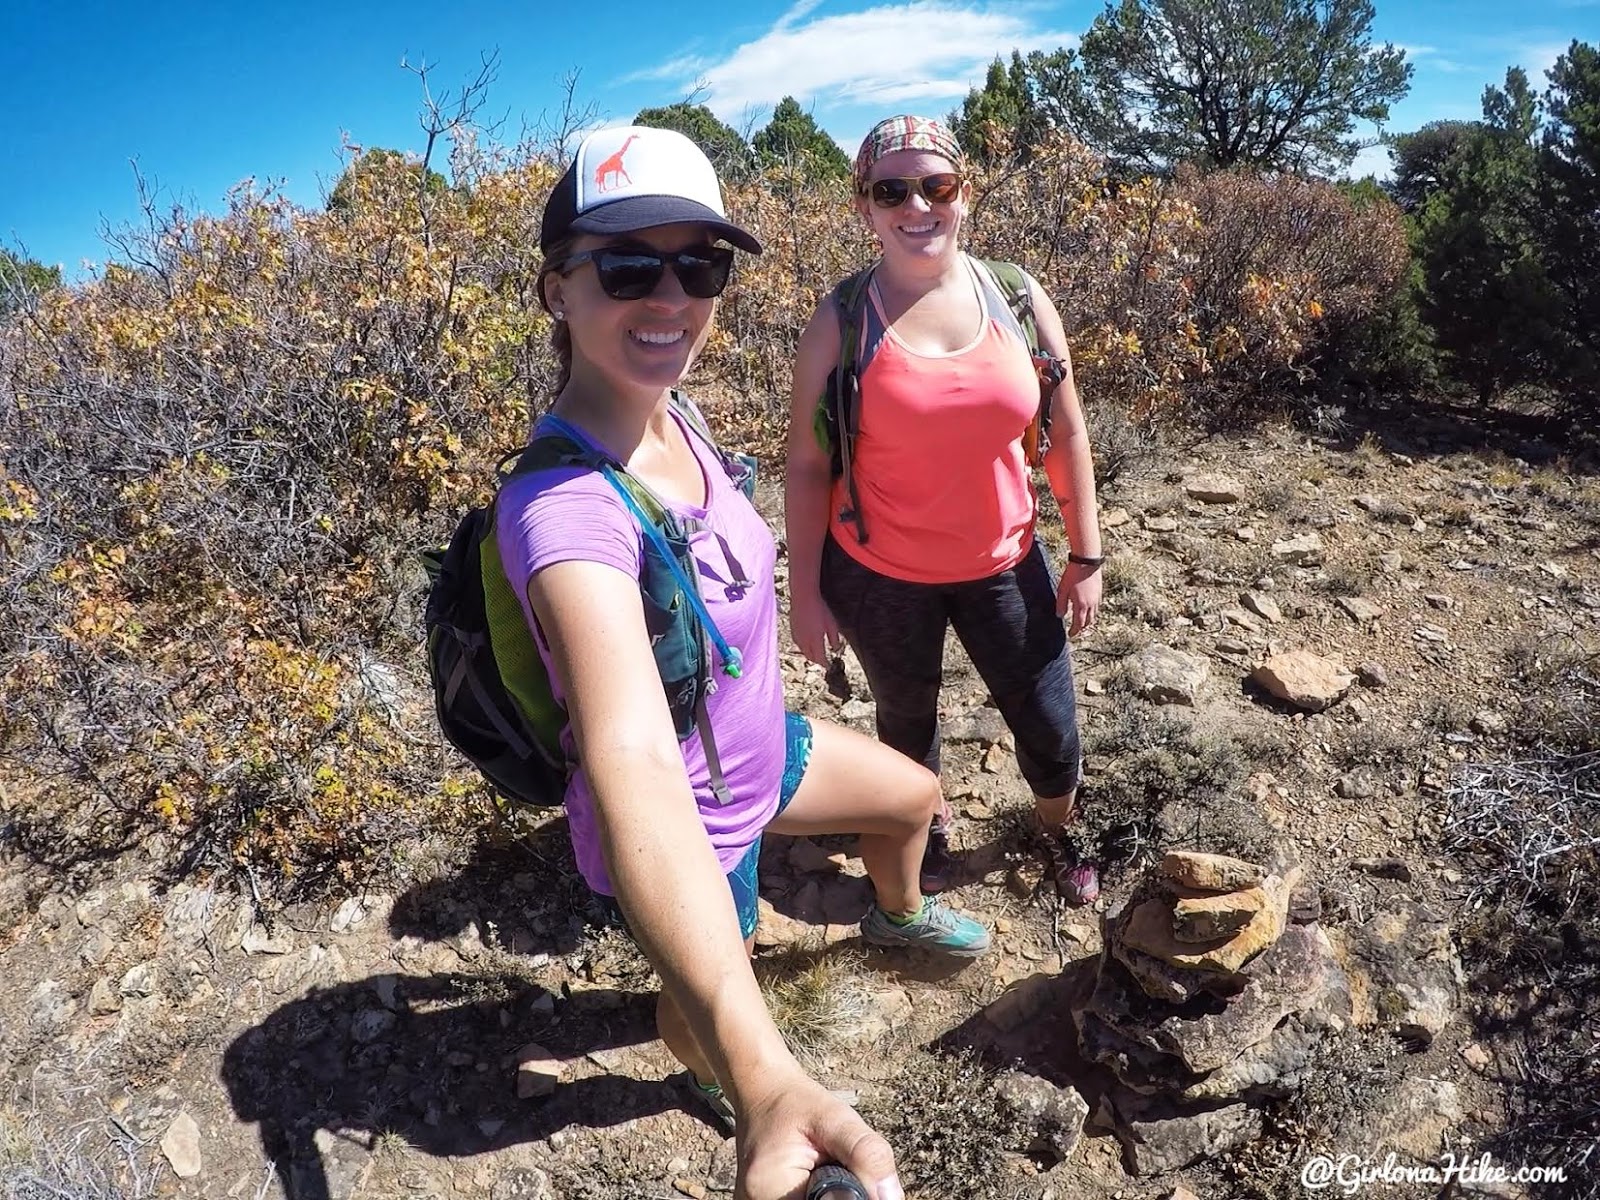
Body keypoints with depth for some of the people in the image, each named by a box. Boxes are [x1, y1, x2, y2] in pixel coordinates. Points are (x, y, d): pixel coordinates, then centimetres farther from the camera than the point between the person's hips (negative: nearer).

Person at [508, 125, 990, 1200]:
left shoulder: (667, 415, -14)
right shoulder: (562, 507, -39)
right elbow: (631, 768, -53)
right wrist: (766, 1077, -61)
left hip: (759, 749, 7)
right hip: (685, 830, -6)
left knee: (913, 796, 25)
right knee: (711, 1009, 23)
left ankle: (897, 916, 61)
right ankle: (716, 1077, 63)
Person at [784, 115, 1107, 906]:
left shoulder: (1019, 297, -7)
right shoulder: (840, 322, -13)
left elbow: (1066, 433, 1)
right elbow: (807, 466, -8)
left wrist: (1086, 555, 2)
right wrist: (805, 591, -7)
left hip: (1003, 567, 2)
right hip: (878, 576, -2)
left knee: (1050, 728, 14)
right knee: (908, 720, 20)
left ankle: (1058, 833, 48)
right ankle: (930, 830, 52)